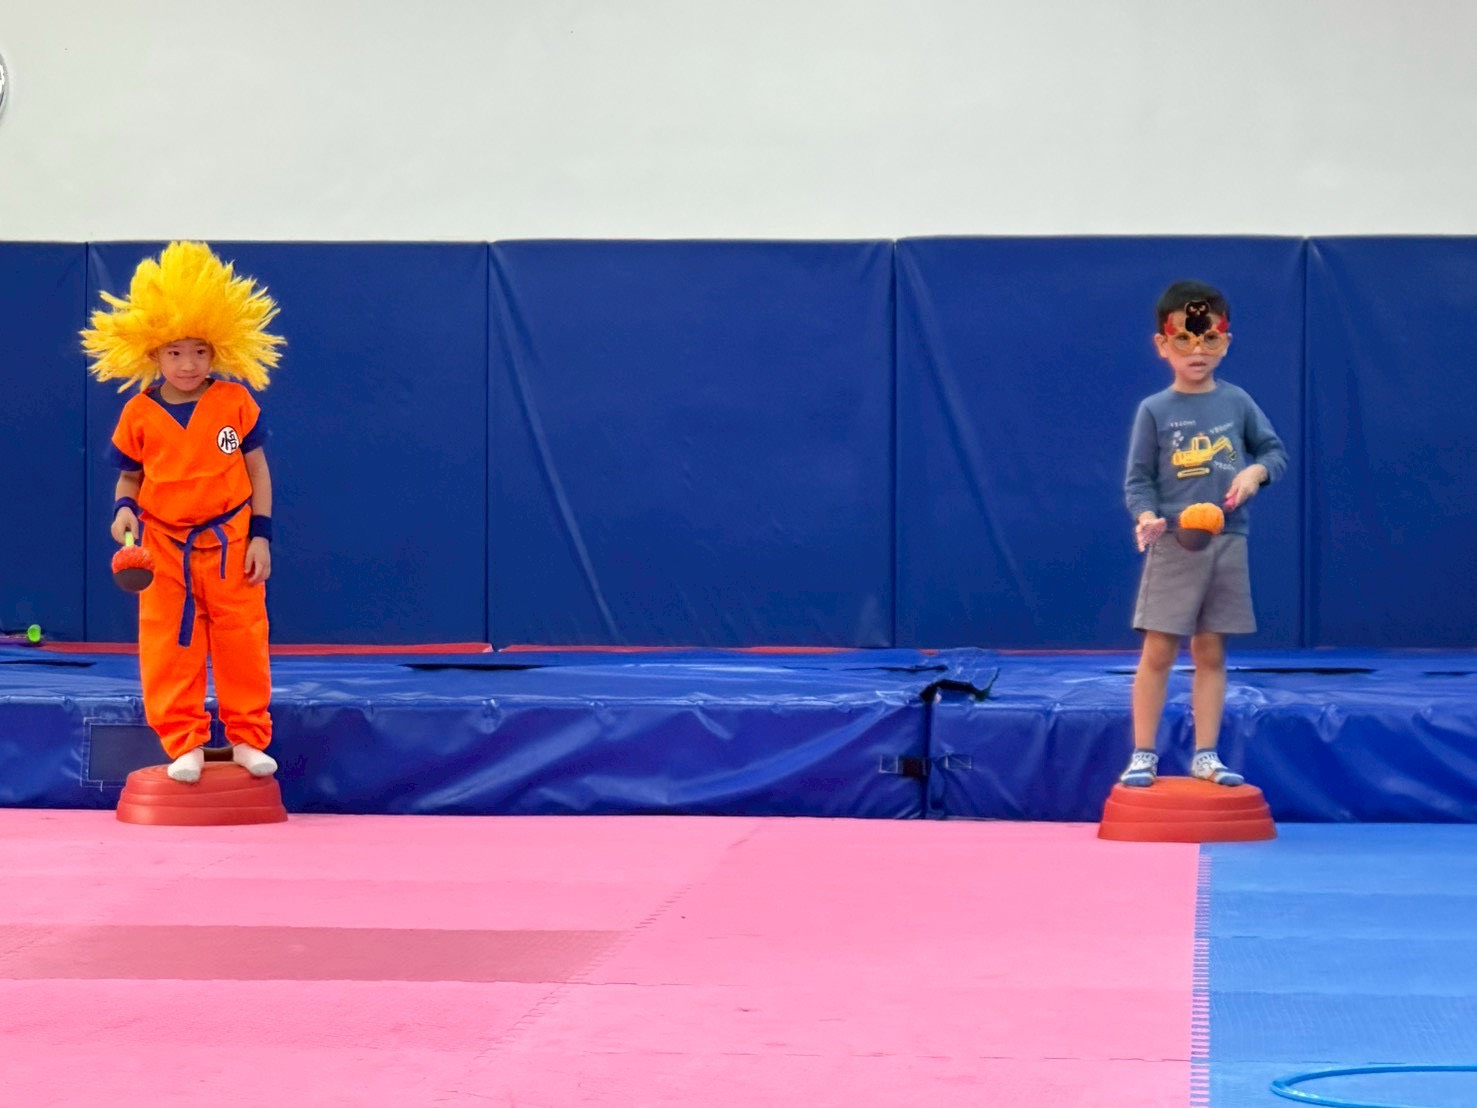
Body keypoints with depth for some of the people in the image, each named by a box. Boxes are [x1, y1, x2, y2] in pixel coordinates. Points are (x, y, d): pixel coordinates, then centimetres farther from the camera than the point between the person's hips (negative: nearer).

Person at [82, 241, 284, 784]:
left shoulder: (236, 401, -6)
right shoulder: (139, 414, -4)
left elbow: (257, 472, 0)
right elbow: (130, 476, 8)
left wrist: (261, 536, -4)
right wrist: (124, 509, -14)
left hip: (228, 541, -1)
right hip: (163, 545, 1)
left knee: (241, 639, 4)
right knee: (169, 646, 1)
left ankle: (248, 738, 16)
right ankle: (184, 744, 10)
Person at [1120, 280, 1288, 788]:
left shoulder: (1236, 402, 5)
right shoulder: (1155, 411, -3)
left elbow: (1276, 451, 12)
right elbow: (1138, 478, -4)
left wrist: (1255, 472, -9)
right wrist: (1146, 516, -23)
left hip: (1227, 543, 3)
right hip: (1173, 545, -3)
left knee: (1211, 652, 8)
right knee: (1158, 652, -3)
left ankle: (1205, 755, 14)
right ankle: (1143, 755, 4)